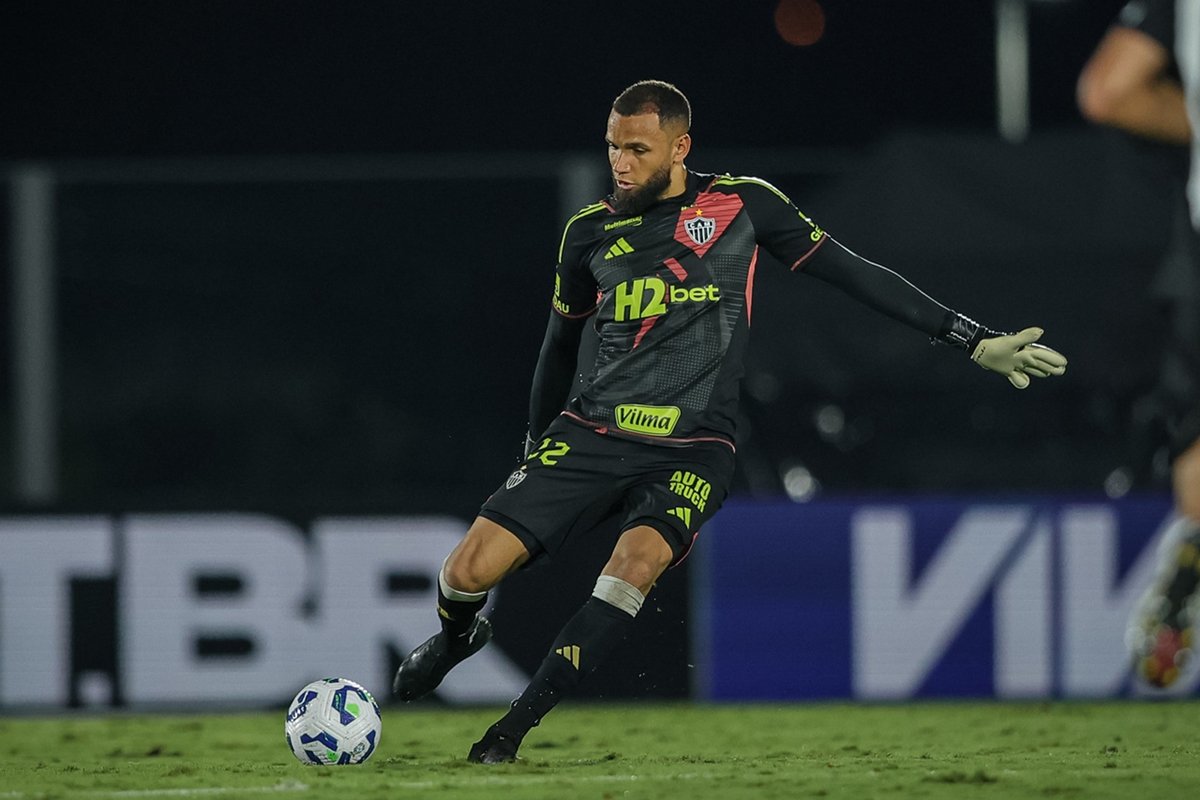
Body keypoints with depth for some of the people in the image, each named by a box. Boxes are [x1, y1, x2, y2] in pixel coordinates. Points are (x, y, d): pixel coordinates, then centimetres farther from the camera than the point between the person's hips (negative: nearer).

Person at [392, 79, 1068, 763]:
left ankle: (517, 725, -24)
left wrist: (974, 340, 0)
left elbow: (851, 272, 3)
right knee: (471, 569, -12)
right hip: (590, 434, 2)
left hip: (691, 450, -2)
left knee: (639, 560, -33)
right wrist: (537, 449, 30)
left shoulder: (741, 204, 2)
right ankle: (459, 637, 27)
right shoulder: (591, 231, 9)